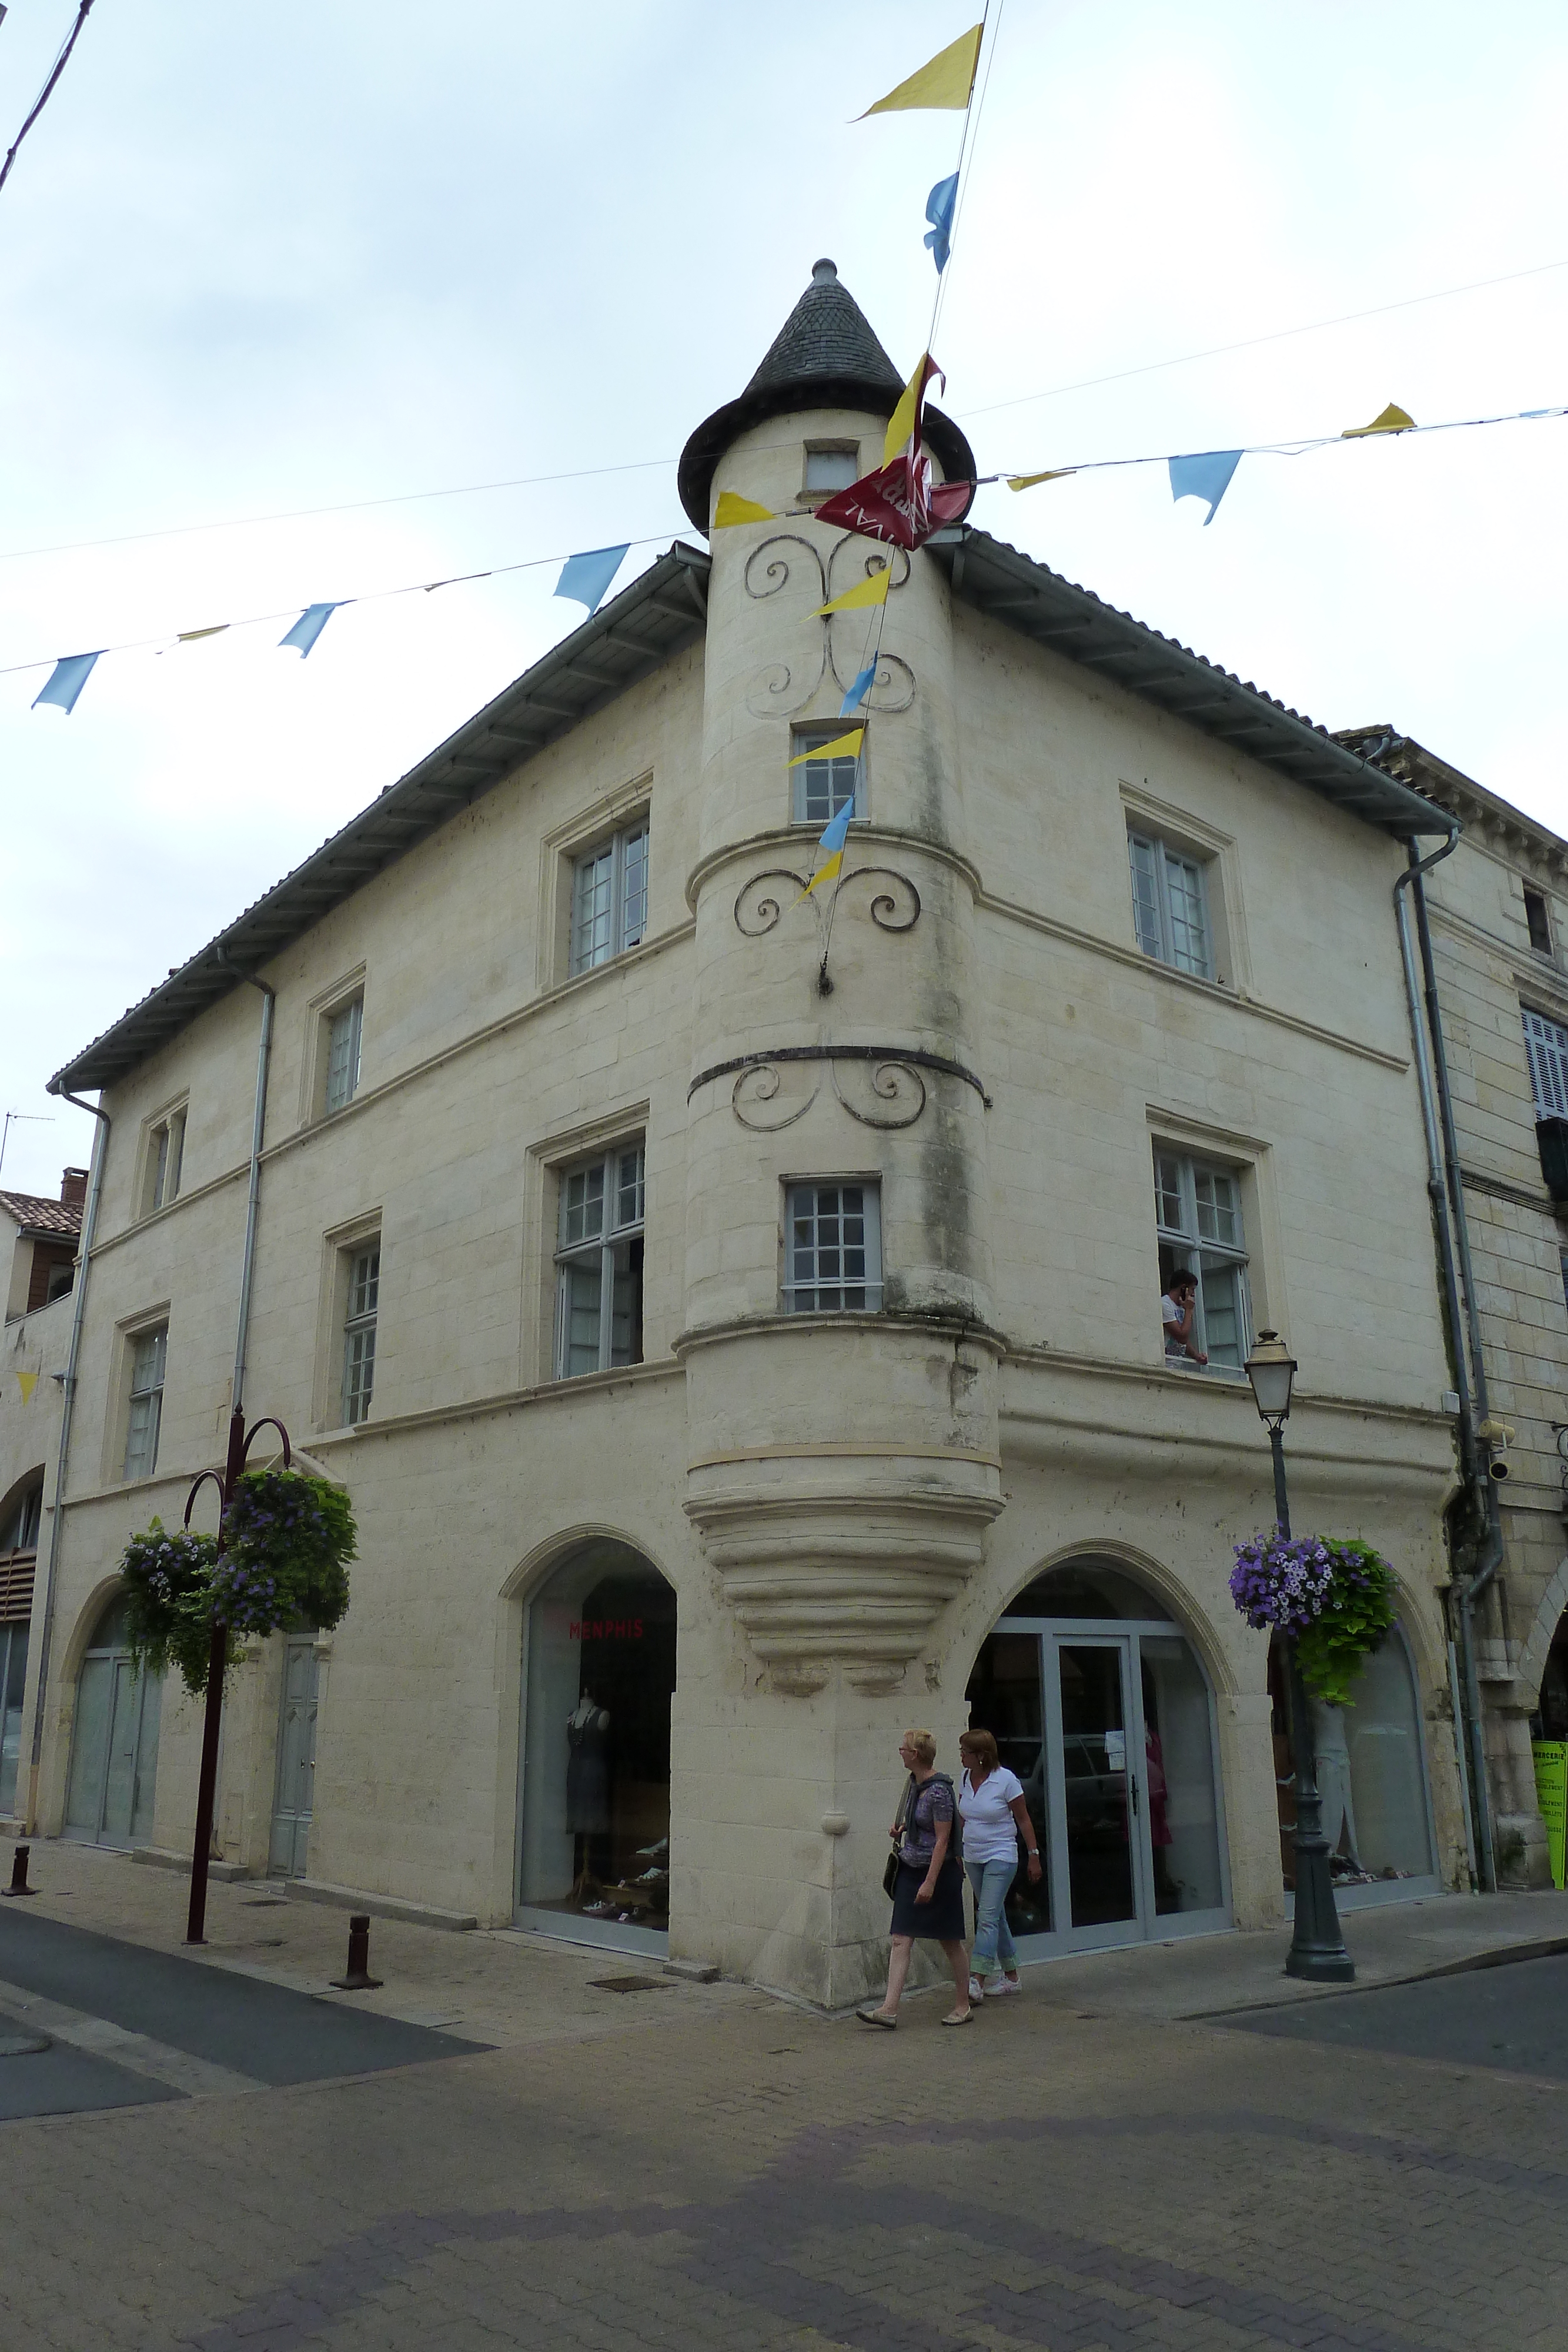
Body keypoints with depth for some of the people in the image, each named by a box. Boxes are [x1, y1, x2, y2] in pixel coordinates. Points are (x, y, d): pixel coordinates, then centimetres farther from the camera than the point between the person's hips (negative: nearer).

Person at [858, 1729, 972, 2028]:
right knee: (901, 1940, 1)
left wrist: (930, 1882, -22)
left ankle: (963, 2005, 23)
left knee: (950, 1942, 8)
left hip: (939, 1871, -8)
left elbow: (942, 1840, -21)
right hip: (910, 1869, 8)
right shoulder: (913, 1782, 6)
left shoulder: (939, 1790, -21)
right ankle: (890, 2009, -2)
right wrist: (903, 1827, 7)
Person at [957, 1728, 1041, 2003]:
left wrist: (1034, 1855, -6)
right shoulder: (965, 1779, 3)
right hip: (973, 1857, 6)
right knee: (995, 1917, 13)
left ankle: (976, 1982, -17)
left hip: (1001, 1856, -6)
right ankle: (1011, 1977, 23)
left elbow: (1023, 1819, -7)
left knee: (987, 1917, -14)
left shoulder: (1006, 1780, -14)